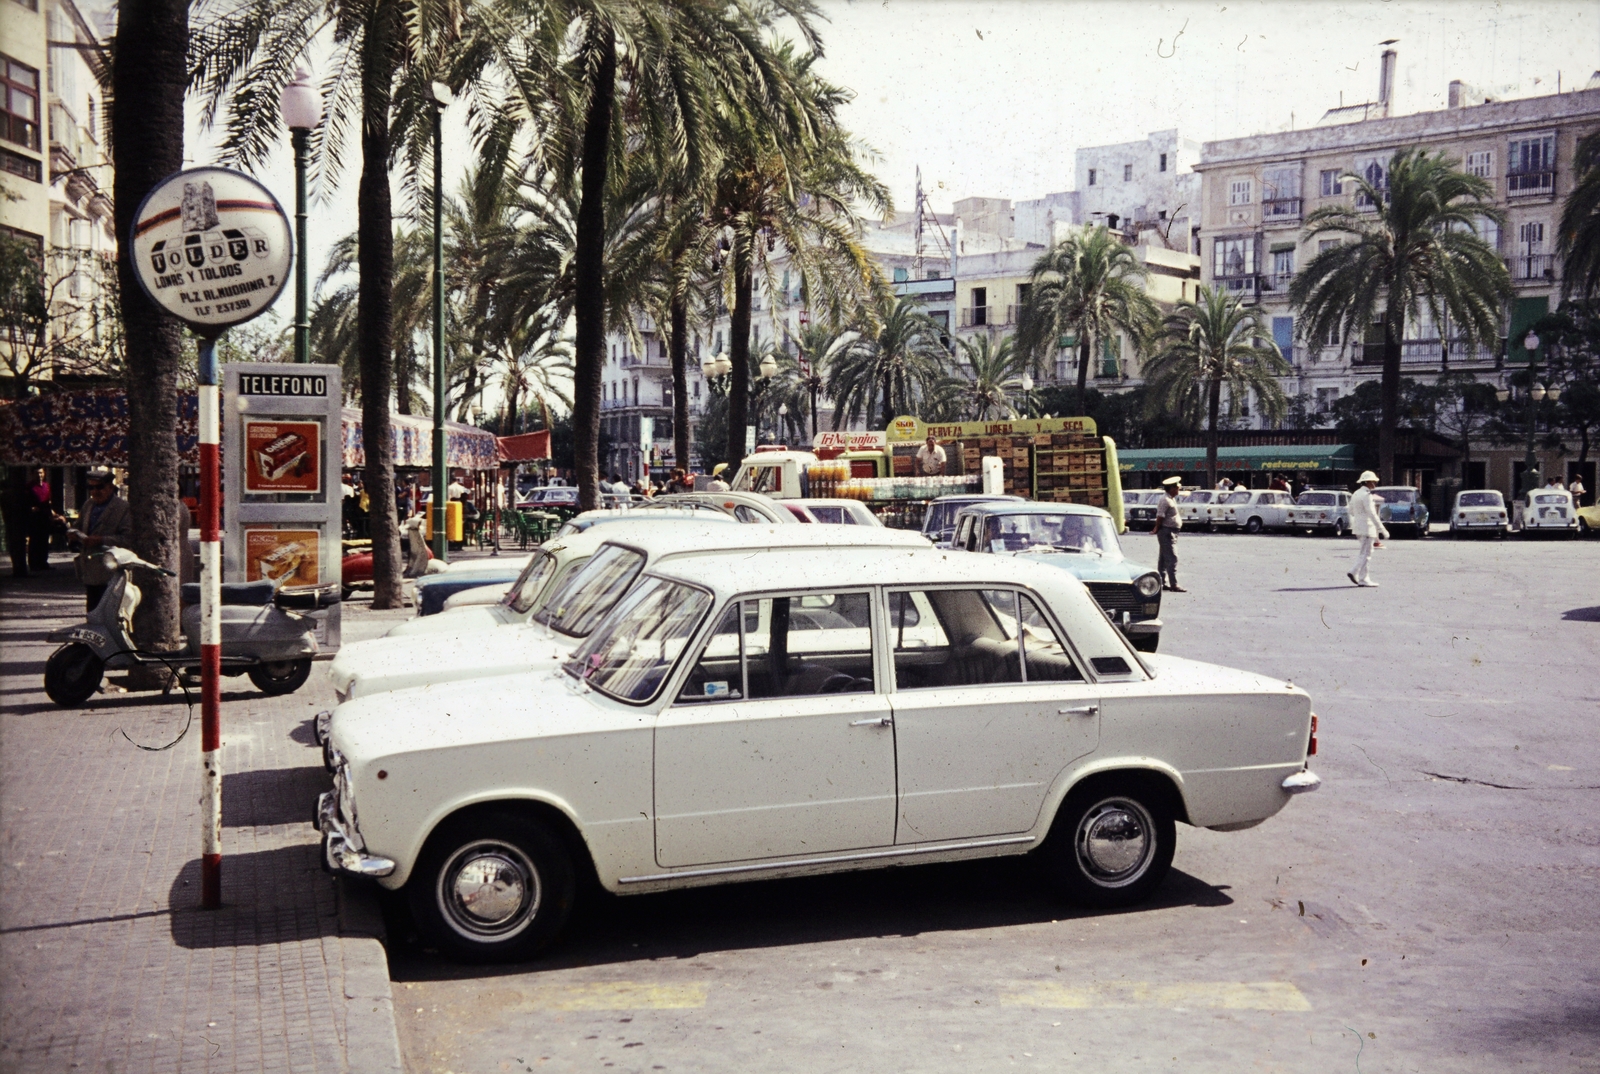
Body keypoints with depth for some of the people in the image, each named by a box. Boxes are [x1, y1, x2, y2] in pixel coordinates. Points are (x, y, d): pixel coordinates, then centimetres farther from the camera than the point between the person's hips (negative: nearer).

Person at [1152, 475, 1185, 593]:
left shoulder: (1172, 499, 15)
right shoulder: (1165, 501, -17)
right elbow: (1160, 517, -20)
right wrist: (1157, 530, -12)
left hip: (1172, 532, 10)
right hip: (1167, 532, -10)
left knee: (1164, 558, 15)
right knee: (1172, 558, -11)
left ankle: (1162, 583, 22)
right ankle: (1174, 585, -13)